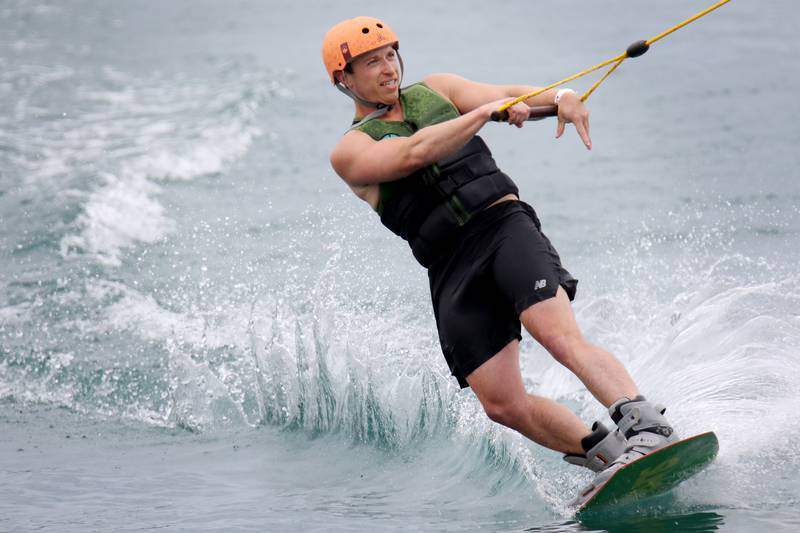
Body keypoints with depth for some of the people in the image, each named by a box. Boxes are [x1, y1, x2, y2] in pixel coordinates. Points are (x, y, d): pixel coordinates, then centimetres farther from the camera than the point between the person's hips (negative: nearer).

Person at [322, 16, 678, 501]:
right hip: (453, 273, 0)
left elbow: (510, 95, 6)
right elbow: (415, 153, -12)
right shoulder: (351, 151, 6)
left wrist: (561, 96, -16)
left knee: (561, 338, -25)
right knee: (503, 405, -9)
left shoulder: (435, 90, 18)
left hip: (504, 225, 0)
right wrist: (488, 110, -21)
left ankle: (650, 429, -36)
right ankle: (607, 453, 3)